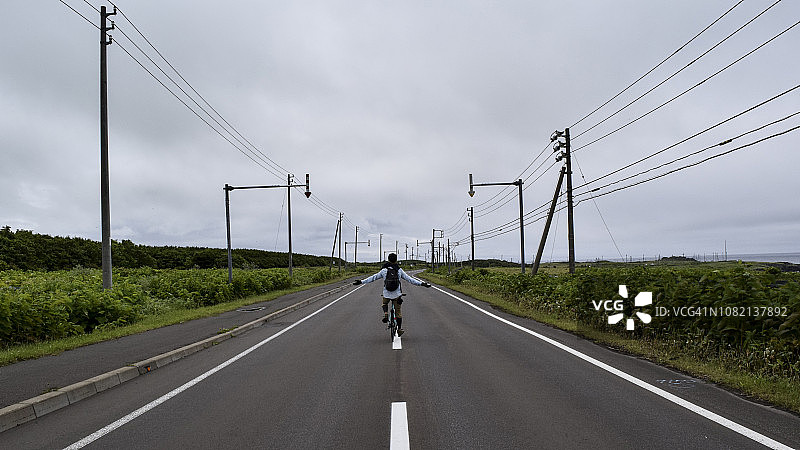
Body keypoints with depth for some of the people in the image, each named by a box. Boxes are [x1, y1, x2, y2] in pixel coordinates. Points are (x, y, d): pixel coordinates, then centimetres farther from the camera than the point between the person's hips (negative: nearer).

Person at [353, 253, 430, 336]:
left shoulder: (384, 270, -1)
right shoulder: (399, 270, -1)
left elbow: (373, 278, 0)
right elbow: (410, 279, -1)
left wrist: (361, 282, 6)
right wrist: (421, 283, 4)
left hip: (386, 294, 0)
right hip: (397, 294, 0)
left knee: (384, 304, 30)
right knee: (398, 311, 12)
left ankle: (385, 314, 2)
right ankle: (400, 329, 15)